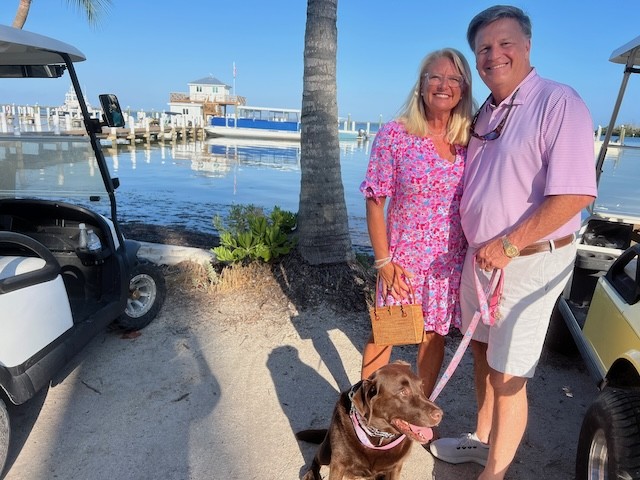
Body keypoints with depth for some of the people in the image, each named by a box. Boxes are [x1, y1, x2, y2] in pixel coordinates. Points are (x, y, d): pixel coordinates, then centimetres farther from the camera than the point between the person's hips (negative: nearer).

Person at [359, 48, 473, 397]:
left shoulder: (470, 141, 0)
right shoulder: (393, 135, -9)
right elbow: (375, 202, -8)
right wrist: (384, 261, -10)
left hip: (450, 261, 3)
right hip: (403, 259, -3)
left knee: (435, 335, 16)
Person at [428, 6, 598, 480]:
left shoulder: (559, 103, -14)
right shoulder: (485, 114, 11)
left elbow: (577, 193, -22)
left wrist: (508, 246, -19)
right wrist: (479, 248, 10)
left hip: (529, 262, -7)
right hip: (480, 256, 8)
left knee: (507, 376, 2)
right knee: (482, 353, 19)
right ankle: (481, 440, 40)